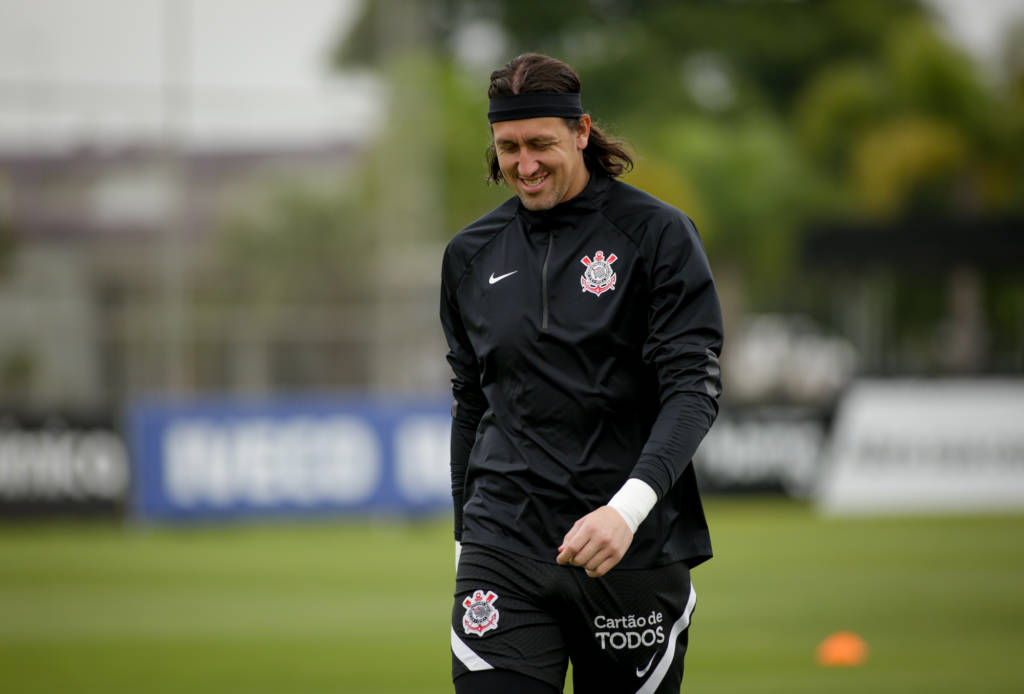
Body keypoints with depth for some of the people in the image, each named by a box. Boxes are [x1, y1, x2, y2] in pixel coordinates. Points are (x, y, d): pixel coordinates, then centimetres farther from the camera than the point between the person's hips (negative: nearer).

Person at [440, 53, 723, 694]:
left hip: (635, 552, -2)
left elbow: (695, 389, -10)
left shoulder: (657, 234, -2)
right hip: (503, 550, 2)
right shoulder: (471, 255, 11)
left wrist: (627, 507, -24)